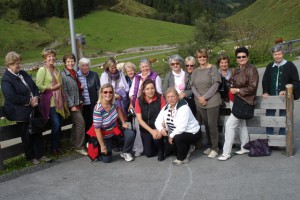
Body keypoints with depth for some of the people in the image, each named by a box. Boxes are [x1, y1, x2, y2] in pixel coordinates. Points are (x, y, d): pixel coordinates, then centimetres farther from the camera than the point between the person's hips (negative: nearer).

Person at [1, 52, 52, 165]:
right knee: (27, 135, 7)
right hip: (20, 113, -7)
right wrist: (29, 101, -18)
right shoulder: (6, 79, -15)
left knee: (37, 132, 11)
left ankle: (40, 155, 23)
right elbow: (12, 97, -24)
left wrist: (36, 97, -5)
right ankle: (31, 157, 23)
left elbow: (34, 87, 15)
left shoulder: (23, 74, 9)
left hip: (33, 109, 7)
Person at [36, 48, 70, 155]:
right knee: (56, 124, -9)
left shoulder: (57, 70, 15)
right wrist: (52, 88, -14)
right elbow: (38, 86, -12)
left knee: (59, 125, 7)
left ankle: (58, 146, 20)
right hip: (49, 101, -6)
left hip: (59, 101, 6)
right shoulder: (42, 70, -5)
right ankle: (54, 148, 7)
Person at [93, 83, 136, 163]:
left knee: (131, 134, -19)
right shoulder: (98, 110, -32)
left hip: (115, 129, 5)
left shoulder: (113, 103, -14)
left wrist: (123, 122, 3)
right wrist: (102, 146, -21)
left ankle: (125, 153, 7)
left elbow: (118, 109, 12)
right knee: (106, 159, -2)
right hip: (105, 135, -5)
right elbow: (97, 129, -26)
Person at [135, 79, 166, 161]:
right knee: (149, 153, -2)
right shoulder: (139, 100, -8)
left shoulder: (160, 98, -10)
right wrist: (151, 131, -19)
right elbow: (139, 119, -9)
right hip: (145, 128, 1)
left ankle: (160, 151, 2)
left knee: (157, 137, -32)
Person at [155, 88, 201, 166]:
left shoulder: (183, 107, -24)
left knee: (177, 137, -33)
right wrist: (161, 129, -25)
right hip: (176, 133, 8)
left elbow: (182, 127, -31)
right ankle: (187, 148, 17)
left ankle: (181, 158, -6)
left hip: (192, 133, -8)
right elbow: (158, 121, -3)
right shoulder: (166, 108, -1)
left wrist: (171, 136, -21)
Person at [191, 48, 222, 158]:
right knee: (206, 124, 10)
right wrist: (199, 97, -8)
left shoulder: (212, 68, -2)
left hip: (212, 101, -5)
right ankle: (210, 145, 22)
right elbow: (193, 86, 9)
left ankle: (215, 148, 5)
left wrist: (205, 97, -14)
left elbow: (215, 84, -9)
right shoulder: (195, 71, 14)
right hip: (200, 103, 5)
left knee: (212, 124, -6)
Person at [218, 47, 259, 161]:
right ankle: (245, 148, 33)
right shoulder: (238, 70, 10)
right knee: (241, 124, 18)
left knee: (230, 124, -12)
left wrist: (237, 90, -17)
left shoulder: (251, 69, -14)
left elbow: (252, 87, -18)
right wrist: (232, 89, 7)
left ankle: (226, 152, -5)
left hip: (245, 102, -9)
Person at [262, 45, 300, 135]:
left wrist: (286, 91, -18)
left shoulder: (290, 65, -3)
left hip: (284, 97, -3)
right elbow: (265, 81, 9)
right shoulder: (270, 66, 8)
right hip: (271, 97, 3)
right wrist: (265, 92, -6)